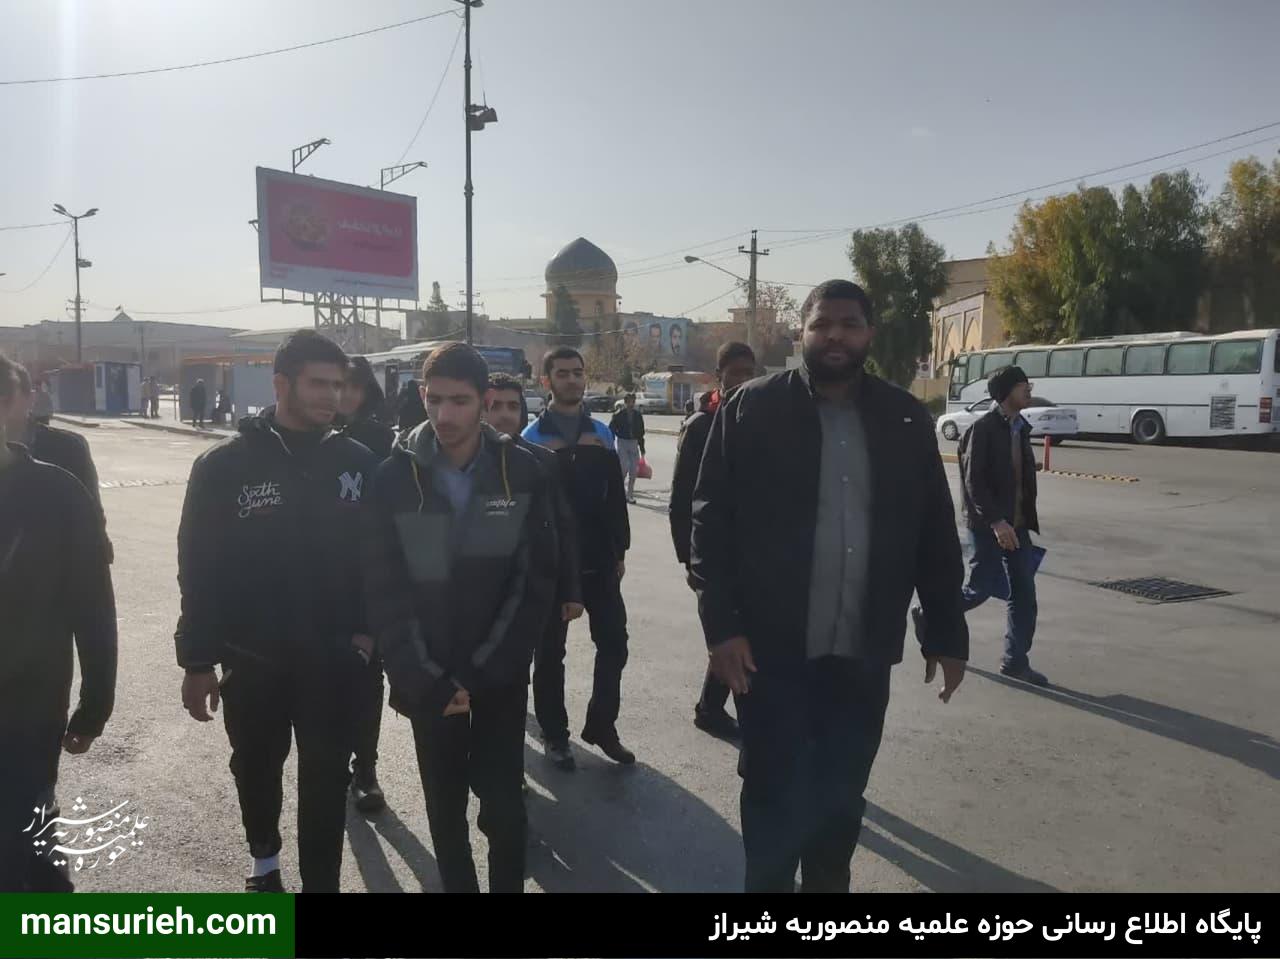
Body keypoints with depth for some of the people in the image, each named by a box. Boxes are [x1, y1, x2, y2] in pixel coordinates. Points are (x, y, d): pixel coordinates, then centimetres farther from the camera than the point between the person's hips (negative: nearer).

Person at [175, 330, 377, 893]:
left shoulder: (357, 462, -3)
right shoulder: (226, 464, -9)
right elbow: (198, 567, -7)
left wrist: (371, 629, -5)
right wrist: (197, 659, -7)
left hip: (332, 656, 0)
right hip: (252, 657, 0)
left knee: (326, 778, 6)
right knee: (257, 768, 21)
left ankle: (321, 883, 22)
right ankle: (264, 859, 47)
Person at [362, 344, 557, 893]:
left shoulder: (523, 473, -8)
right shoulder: (393, 479, -7)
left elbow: (535, 584, -9)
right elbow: (384, 593, -7)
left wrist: (479, 675, -13)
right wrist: (426, 680, -13)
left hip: (501, 675, 0)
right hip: (428, 679, 1)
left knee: (503, 806, 1)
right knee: (445, 807, 12)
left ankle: (508, 885, 24)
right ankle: (457, 885, 34)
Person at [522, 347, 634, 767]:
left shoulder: (601, 434, 8)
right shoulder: (533, 437, -4)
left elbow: (615, 496, 8)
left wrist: (619, 550, 7)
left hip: (598, 558, 4)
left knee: (613, 642, 6)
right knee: (550, 650, 8)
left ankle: (601, 726, 23)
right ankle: (554, 734, 23)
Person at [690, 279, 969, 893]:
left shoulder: (905, 421, 4)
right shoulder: (753, 409, -5)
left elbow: (936, 536, 9)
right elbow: (711, 521, -7)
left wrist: (947, 634, 8)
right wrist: (721, 625, -13)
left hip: (862, 653, 3)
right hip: (772, 649, -3)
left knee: (842, 799, 17)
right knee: (779, 797, 7)